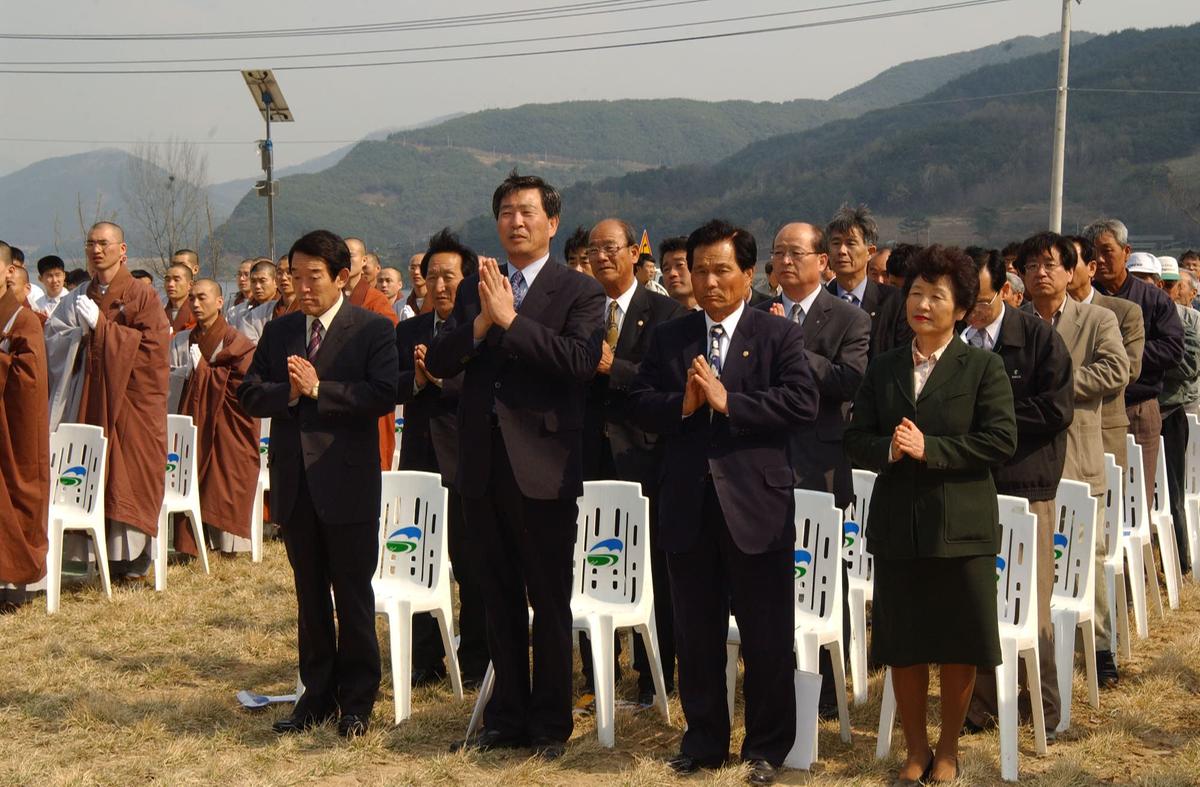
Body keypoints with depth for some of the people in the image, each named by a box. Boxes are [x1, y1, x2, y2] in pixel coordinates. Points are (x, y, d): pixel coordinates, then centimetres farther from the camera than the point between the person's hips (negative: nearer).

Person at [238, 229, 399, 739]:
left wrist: (318, 390, -19)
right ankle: (318, 694, 22)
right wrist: (287, 393, -14)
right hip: (294, 483, 5)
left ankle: (357, 701, 14)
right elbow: (248, 395, 4)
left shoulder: (373, 330, -4)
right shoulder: (278, 332, 11)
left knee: (354, 594, 4)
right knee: (310, 594, 12)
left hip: (348, 483, -5)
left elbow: (383, 394, -17)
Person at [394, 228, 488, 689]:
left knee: (471, 568, 4)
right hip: (419, 461, 5)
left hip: (467, 465, -5)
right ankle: (425, 660, 20)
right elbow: (390, 389, 2)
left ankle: (474, 661, 16)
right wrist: (415, 380, -17)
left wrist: (438, 375, -27)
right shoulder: (408, 331, 12)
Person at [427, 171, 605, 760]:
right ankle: (506, 718, 25)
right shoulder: (473, 290, 12)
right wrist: (481, 323, -14)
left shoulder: (579, 292, -3)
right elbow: (438, 364, 2)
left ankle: (550, 725, 16)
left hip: (542, 465, -5)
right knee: (500, 601, 14)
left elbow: (579, 361, -20)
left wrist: (510, 319, -20)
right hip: (482, 463, 5)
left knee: (549, 603, 4)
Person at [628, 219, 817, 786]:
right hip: (687, 504, 3)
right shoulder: (668, 338, 11)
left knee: (767, 637, 5)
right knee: (696, 634, 13)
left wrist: (727, 401, -18)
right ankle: (704, 741, 26)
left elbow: (802, 402, -13)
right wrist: (682, 404, -14)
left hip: (756, 505, -3)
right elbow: (639, 404, 4)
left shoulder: (779, 335, 0)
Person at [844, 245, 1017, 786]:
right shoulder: (882, 370, 9)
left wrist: (929, 449, -17)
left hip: (962, 526, -3)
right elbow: (855, 441, 6)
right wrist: (889, 449, -15)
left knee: (959, 649, 5)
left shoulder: (983, 367, -1)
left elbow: (1001, 440, -10)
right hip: (897, 525, 3)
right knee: (903, 647, 8)